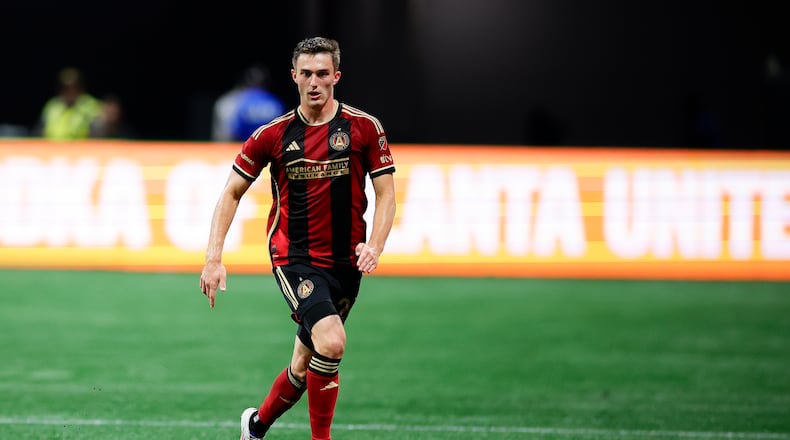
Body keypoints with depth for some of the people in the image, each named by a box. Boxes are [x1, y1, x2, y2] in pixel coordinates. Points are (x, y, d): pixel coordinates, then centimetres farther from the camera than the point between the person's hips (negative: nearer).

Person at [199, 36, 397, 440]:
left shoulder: (364, 128, -1)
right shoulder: (273, 134, -1)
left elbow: (385, 195, 1)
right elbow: (232, 193, 6)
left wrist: (374, 245, -17)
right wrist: (213, 258, -3)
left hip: (345, 262, 2)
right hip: (293, 256, -2)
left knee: (305, 366, 13)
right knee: (331, 342, -26)